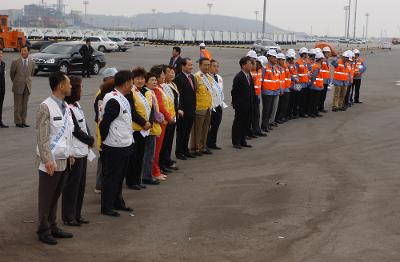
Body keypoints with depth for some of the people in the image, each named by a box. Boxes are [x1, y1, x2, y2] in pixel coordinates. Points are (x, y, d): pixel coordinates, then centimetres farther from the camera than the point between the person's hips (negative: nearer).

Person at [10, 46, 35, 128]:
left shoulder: (32, 63, 2)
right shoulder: (15, 62, -6)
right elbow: (12, 74, 7)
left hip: (27, 87, 3)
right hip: (18, 87, -3)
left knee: (25, 105, 7)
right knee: (18, 105, 2)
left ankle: (23, 122, 14)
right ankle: (18, 122, 10)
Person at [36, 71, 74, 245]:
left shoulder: (65, 106, 9)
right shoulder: (46, 107, -14)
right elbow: (42, 137, -16)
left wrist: (69, 154, 14)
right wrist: (47, 160, -19)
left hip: (64, 160, 7)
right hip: (50, 161, -7)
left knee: (56, 196, 15)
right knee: (46, 198, 5)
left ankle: (52, 227, 27)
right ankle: (43, 230, 16)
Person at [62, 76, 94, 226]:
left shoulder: (76, 105, 11)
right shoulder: (68, 109, -18)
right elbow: (76, 130, -17)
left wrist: (89, 139, -2)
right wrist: (91, 140, -3)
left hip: (83, 151, 9)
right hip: (74, 153, -9)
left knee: (81, 184, 15)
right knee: (72, 185, 1)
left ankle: (77, 215, 24)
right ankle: (68, 217, 11)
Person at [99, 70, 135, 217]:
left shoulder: (122, 99, 11)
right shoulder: (113, 100, -21)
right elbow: (105, 123, -20)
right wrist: (104, 141, -9)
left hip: (125, 144, 9)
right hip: (115, 146, -9)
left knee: (120, 175, 19)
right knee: (111, 176, 1)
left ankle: (117, 202, 32)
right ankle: (106, 207, 11)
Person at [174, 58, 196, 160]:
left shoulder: (192, 77, 13)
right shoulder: (179, 78, -13)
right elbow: (178, 95, -16)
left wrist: (194, 107, 14)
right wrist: (180, 109, -19)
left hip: (191, 110, 8)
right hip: (183, 111, -7)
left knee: (187, 131, 15)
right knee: (181, 131, 2)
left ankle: (185, 150, 25)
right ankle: (179, 152, 11)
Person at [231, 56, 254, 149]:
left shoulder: (249, 75, 9)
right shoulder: (239, 77, -16)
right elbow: (234, 91, -12)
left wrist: (251, 101, 12)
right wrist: (235, 103, -6)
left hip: (248, 104, 8)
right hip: (240, 105, -8)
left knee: (245, 123, 12)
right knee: (238, 123, 2)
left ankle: (242, 141, 21)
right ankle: (236, 142, 9)